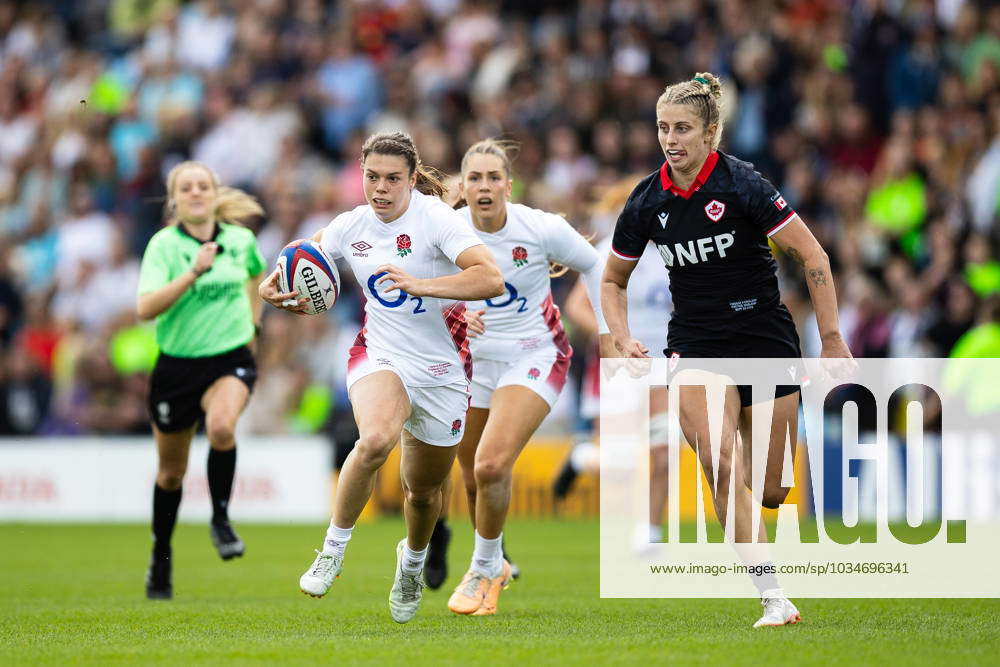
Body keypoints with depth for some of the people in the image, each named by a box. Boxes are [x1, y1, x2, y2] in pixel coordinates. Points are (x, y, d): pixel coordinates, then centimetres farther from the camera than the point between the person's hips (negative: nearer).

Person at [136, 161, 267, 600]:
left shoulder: (241, 239, 0)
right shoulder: (164, 244, -10)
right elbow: (146, 308, -25)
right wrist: (194, 272, -33)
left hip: (231, 360, 0)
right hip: (177, 364, 0)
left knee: (221, 425, -33)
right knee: (171, 471, 12)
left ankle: (221, 520, -14)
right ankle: (161, 556, 34)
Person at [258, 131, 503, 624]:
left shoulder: (435, 217, -16)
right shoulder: (352, 225, -2)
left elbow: (491, 279, -28)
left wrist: (419, 285, -36)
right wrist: (272, 284, -3)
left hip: (443, 370, -1)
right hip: (381, 357, 1)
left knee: (423, 489, 14)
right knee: (375, 439, -33)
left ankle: (412, 561, 49)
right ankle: (334, 548, -15)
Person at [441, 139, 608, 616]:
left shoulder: (541, 228, -17)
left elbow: (594, 265, 0)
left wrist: (607, 331, 1)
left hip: (534, 357, -4)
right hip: (475, 359, 4)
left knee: (491, 465, -21)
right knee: (473, 477, 9)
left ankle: (484, 569, 1)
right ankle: (493, 564, 37)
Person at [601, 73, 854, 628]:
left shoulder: (741, 184, -13)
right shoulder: (647, 202, -2)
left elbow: (813, 258, -9)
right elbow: (613, 280, 15)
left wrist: (832, 340, -10)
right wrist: (623, 339, -2)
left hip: (765, 338, -2)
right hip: (695, 345, 2)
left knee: (770, 491, 0)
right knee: (723, 467, -22)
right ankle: (774, 599, -18)